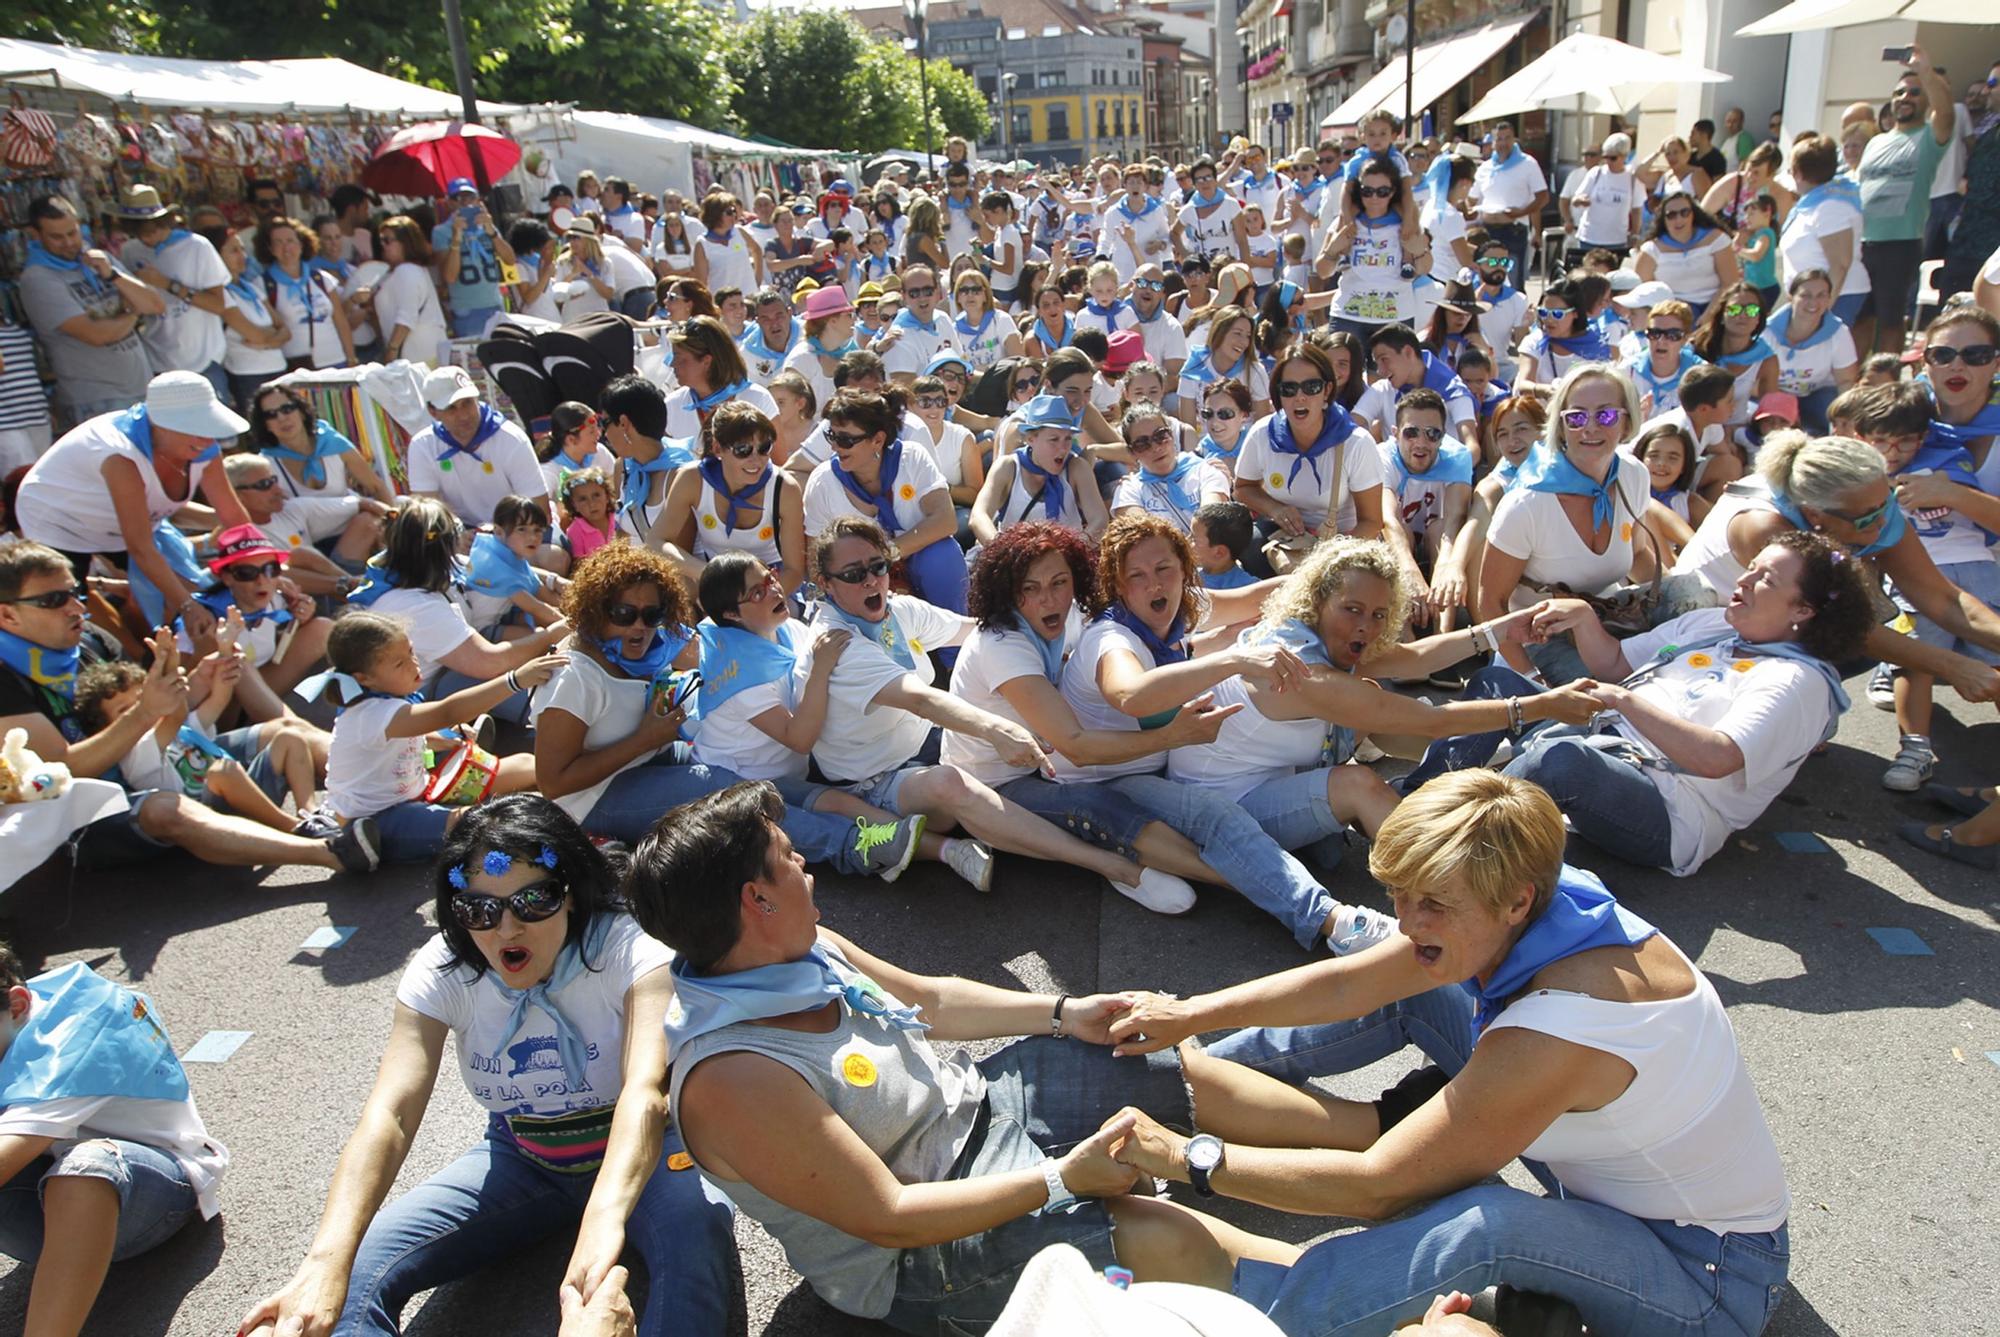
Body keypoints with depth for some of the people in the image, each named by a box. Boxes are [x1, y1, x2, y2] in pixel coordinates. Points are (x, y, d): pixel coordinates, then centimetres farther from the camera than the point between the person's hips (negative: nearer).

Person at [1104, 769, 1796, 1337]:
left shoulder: (1559, 1031, -37)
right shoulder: (1543, 911, -13)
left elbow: (1376, 1186, -31)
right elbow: (1346, 984, -2)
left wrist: (1187, 1158, -24)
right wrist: (1188, 1014, -1)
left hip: (1703, 1278, -8)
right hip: (1606, 1177, 9)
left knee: (1484, 1224, -41)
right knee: (1415, 983, 6)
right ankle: (1201, 1070, 17)